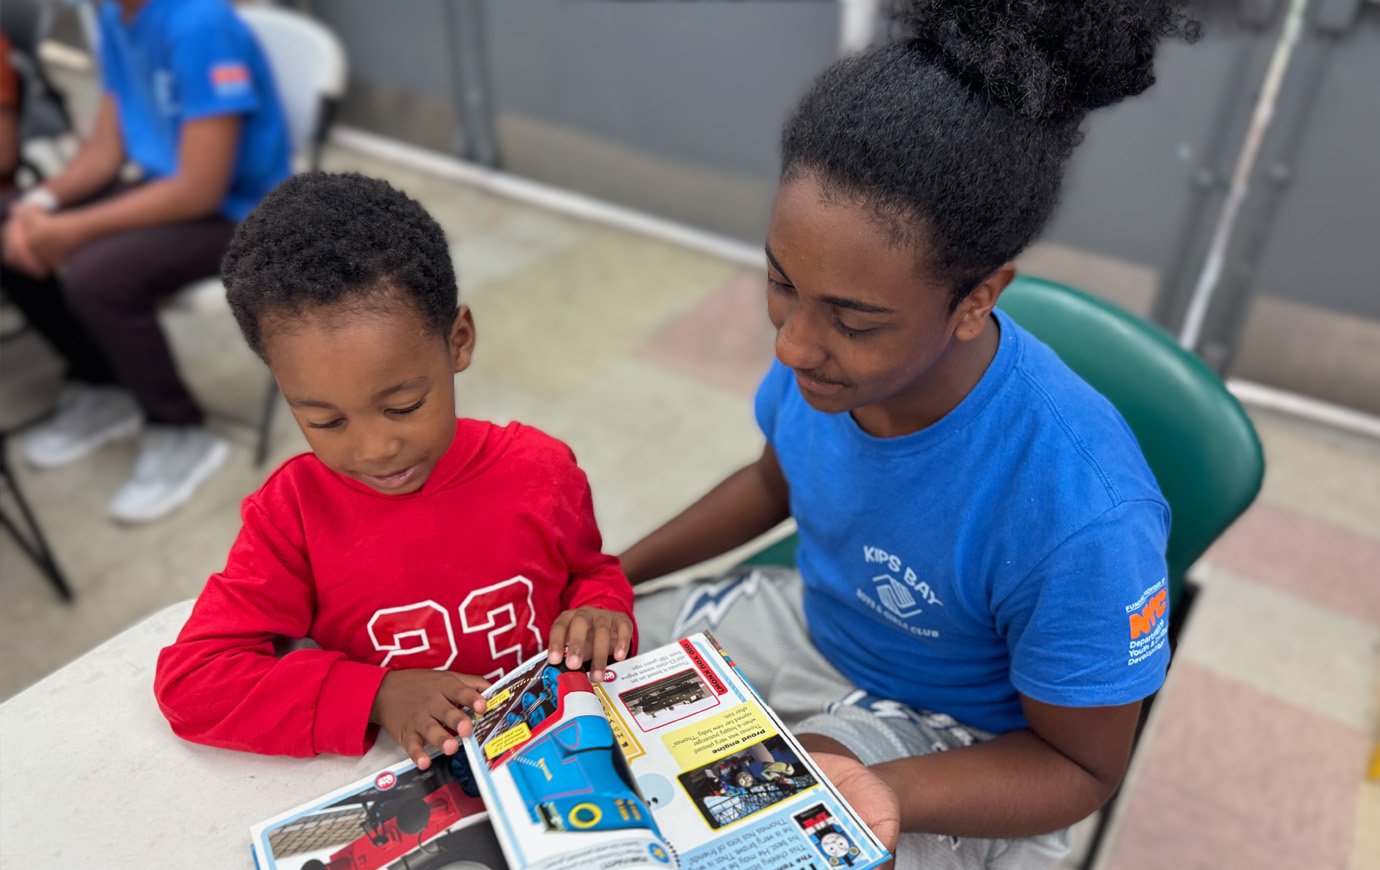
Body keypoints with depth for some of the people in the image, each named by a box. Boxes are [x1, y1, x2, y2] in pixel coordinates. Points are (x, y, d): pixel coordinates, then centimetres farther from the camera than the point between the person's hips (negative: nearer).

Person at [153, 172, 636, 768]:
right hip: (403, 788, -1)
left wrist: (600, 612, -12)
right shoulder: (293, 513, -9)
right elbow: (189, 679, -10)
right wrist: (376, 695, -20)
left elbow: (590, 570, 12)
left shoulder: (541, 469, -7)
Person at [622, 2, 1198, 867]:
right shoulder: (825, 348, -20)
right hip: (805, 622, 5)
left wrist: (883, 791, -36)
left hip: (947, 743, -4)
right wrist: (612, 572, 1)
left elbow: (1081, 764, -18)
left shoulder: (1083, 515, -37)